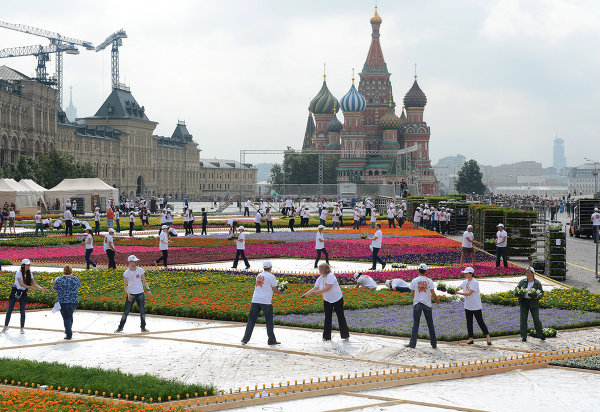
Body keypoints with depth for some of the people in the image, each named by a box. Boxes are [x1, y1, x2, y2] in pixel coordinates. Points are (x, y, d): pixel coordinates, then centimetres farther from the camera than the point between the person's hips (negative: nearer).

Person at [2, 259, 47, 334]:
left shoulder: (29, 274, -1)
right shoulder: (19, 273, -17)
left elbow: (34, 284, -3)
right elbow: (21, 284, -26)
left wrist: (41, 288, -20)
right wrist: (30, 287, -37)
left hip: (23, 293, 3)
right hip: (15, 291, -3)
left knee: (22, 311, 0)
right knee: (9, 310, 4)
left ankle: (22, 328, 10)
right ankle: (6, 326, 18)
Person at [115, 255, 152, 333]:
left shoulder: (140, 270, -1)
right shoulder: (126, 273, -5)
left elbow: (144, 282, 6)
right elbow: (125, 285, -1)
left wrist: (148, 290, -8)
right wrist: (128, 294, -16)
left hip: (140, 294, 2)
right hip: (131, 294, -2)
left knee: (142, 312, 4)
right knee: (126, 312, -1)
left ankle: (143, 327, 19)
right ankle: (120, 327, 13)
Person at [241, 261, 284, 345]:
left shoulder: (259, 275, 15)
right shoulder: (271, 277, -2)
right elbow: (275, 291, -2)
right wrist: (280, 292, 18)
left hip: (255, 300, 5)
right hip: (266, 302, -5)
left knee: (251, 320, 9)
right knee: (269, 322, 6)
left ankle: (245, 339, 7)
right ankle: (271, 340, 11)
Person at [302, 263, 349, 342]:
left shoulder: (330, 276, -21)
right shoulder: (320, 278, 0)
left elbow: (328, 287, -31)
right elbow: (315, 288, 0)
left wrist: (318, 292, -35)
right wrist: (306, 294, -12)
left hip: (337, 299, -6)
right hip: (327, 300, 6)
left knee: (340, 317, 2)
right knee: (327, 318, 4)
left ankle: (345, 335, 12)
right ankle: (326, 336, 10)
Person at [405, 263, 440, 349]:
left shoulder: (414, 281, -3)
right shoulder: (429, 281, -3)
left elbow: (412, 294, 0)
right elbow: (433, 294, -5)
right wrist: (437, 300, 14)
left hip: (417, 304, -1)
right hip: (427, 304, 1)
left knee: (415, 324, 2)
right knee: (430, 324, 9)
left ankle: (412, 343, -4)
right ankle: (434, 343, 12)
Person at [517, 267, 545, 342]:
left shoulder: (537, 283, 1)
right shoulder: (522, 282, 7)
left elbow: (542, 293, 3)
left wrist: (537, 296, -18)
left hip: (533, 303, -2)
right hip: (524, 302, 2)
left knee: (536, 319, 1)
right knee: (523, 319, 1)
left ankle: (540, 335, 16)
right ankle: (524, 337, 8)